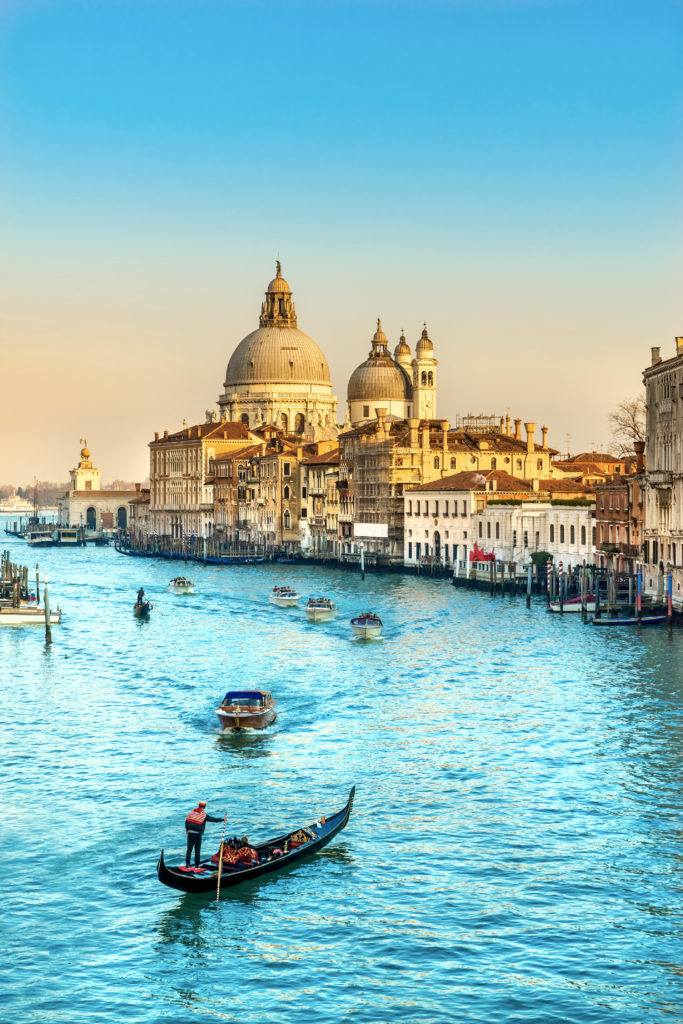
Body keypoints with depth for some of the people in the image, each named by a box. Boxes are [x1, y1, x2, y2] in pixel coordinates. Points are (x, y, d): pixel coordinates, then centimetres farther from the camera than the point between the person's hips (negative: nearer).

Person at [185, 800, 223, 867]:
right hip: (198, 834, -3)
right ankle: (196, 865, 9)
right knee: (197, 851, 7)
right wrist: (222, 819, 10)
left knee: (189, 849, 6)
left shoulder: (192, 812, 5)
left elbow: (186, 821, 13)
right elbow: (214, 819, -2)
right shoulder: (204, 815, -5)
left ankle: (187, 864, 4)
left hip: (190, 833, 3)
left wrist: (187, 829, 27)